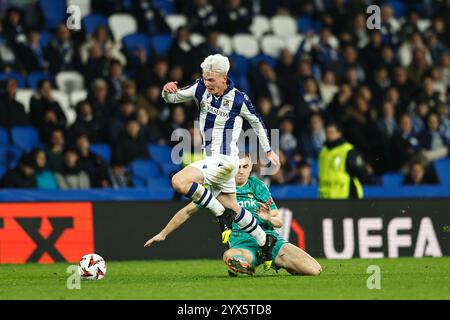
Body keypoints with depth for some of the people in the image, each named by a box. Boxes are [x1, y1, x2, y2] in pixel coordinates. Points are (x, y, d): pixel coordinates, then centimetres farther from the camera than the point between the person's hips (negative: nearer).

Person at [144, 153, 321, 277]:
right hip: (242, 245, -3)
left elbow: (279, 221, 7)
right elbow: (188, 211, 15)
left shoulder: (257, 186, 5)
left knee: (314, 270, -15)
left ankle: (281, 263, 16)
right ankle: (248, 268, -7)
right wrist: (163, 234, 19)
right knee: (230, 256, -44)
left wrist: (269, 218, -17)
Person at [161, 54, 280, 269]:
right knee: (232, 208, 17)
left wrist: (268, 151, 13)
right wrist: (168, 91, -18)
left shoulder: (239, 99, -12)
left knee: (179, 182, -24)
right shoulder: (201, 88, 0)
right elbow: (173, 98, 7)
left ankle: (222, 214, -12)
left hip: (224, 159, -7)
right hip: (212, 159, 7)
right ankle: (265, 241, 33)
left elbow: (256, 122, 5)